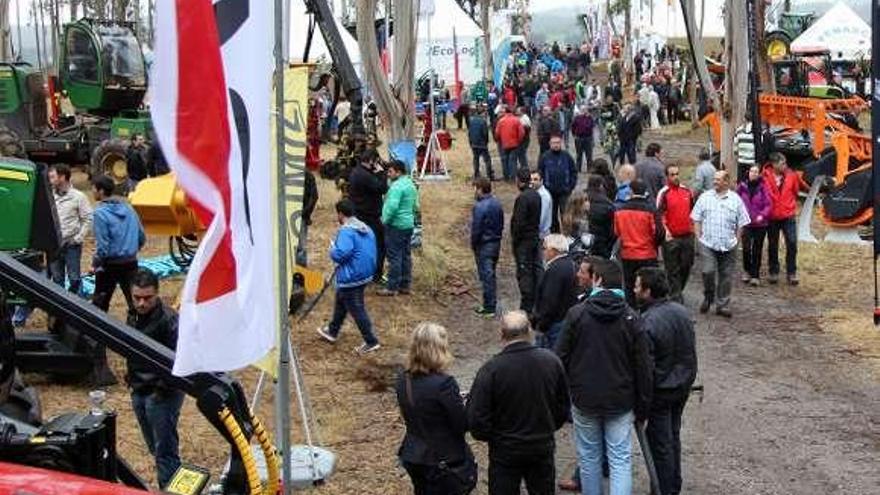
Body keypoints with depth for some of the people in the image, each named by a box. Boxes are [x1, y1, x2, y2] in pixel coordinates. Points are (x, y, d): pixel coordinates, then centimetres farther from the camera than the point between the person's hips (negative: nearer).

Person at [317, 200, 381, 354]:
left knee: (357, 309, 1)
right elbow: (371, 252, 14)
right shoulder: (366, 229, 7)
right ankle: (332, 331, 41)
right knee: (341, 302, 25)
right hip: (365, 274, 10)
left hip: (351, 278, -10)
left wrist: (332, 249, -9)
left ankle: (371, 342, 6)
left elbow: (340, 254, -29)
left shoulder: (346, 231, -21)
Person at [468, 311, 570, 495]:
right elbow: (563, 407, 3)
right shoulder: (551, 361, -8)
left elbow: (476, 418, -17)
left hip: (505, 452, -3)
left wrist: (493, 438, 3)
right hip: (543, 447, 3)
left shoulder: (491, 369, -21)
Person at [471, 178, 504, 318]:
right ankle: (491, 301, 26)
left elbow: (476, 229, -18)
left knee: (486, 275, -1)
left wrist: (473, 245, -5)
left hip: (484, 245, -8)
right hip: (496, 243, 8)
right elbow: (501, 224, 12)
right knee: (491, 274, 18)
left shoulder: (479, 207, -21)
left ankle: (489, 308, 3)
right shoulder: (497, 203, 4)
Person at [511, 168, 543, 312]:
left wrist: (514, 240, -13)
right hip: (536, 237, 8)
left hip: (524, 240, -8)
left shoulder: (522, 198, -21)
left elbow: (519, 222, -22)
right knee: (536, 269, 14)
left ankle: (527, 305, 0)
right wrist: (536, 232, 17)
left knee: (524, 273, -3)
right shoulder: (536, 195, 6)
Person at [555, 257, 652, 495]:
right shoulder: (631, 319, -5)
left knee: (589, 457, 14)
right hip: (620, 402, 0)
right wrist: (642, 408, 8)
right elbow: (643, 368, -2)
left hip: (584, 399, 0)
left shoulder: (576, 314, -9)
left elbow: (561, 359, -4)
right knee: (620, 459, 3)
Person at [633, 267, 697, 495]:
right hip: (684, 384, 8)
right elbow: (690, 349, 9)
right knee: (673, 436, 22)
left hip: (660, 391, -8)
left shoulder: (647, 323, -26)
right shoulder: (682, 311, -1)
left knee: (659, 442, 6)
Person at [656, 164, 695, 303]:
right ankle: (676, 297, 6)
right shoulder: (664, 193, -7)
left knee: (687, 266, 11)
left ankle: (677, 290, 31)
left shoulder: (687, 191, 9)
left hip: (687, 236, 5)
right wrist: (665, 231, -21)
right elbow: (659, 214, -11)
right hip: (671, 238, -5)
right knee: (673, 269, 0)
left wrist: (692, 227, 15)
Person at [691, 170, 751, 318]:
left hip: (728, 245, 1)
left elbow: (741, 223, 8)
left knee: (726, 275, 5)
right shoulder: (705, 197, 6)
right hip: (708, 244, -1)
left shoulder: (735, 200, 4)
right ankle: (708, 297, 13)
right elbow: (696, 219, 8)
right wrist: (699, 236, 0)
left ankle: (722, 305, 16)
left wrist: (736, 240, 1)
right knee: (708, 271, -14)